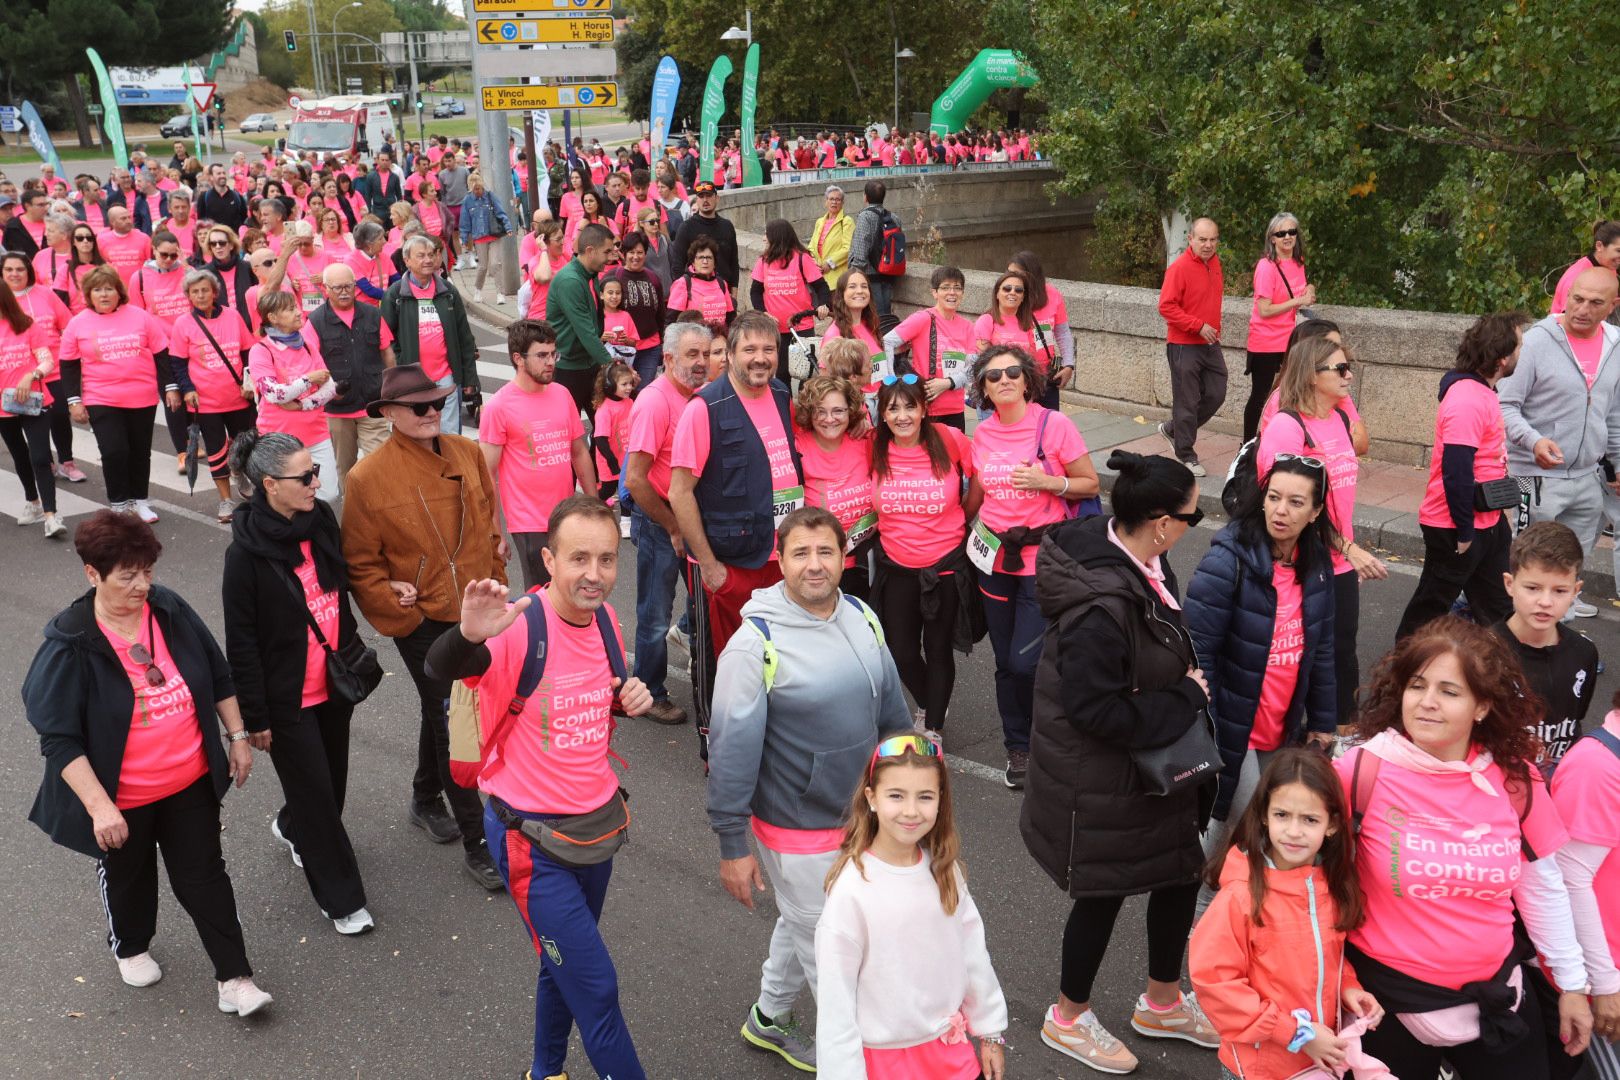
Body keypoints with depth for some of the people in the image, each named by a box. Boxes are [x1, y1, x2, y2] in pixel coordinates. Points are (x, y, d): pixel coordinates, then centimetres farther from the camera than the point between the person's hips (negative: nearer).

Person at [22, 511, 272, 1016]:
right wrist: (99, 806, -25)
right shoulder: (69, 645, -22)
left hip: (191, 784, 3)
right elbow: (59, 739, -20)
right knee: (129, 878, 22)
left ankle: (234, 978, 21)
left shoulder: (171, 610, -9)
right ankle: (130, 950, 51)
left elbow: (218, 676, 5)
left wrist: (237, 736, 8)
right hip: (123, 801, -3)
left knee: (204, 877, 11)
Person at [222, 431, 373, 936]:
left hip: (335, 684, 6)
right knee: (316, 793, 4)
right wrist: (256, 717, -12)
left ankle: (292, 827, 53)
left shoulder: (322, 520, -3)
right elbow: (241, 642, -15)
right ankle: (341, 898, 20)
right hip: (289, 699, -6)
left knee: (332, 777, 21)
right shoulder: (247, 552, -20)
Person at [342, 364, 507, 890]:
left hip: (475, 611, 5)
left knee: (441, 713, 23)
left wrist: (493, 581, 8)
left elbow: (489, 524, 11)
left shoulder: (467, 453, -1)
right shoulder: (368, 477, -15)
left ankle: (426, 802, 45)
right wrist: (396, 611, -13)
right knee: (452, 723, -1)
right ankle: (477, 843, 10)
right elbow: (360, 565, -8)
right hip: (424, 620, -5)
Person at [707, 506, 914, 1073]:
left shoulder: (863, 618, -2)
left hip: (862, 813, 7)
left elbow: (891, 706, 11)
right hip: (799, 831, -7)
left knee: (803, 926, 25)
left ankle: (769, 1020, 48)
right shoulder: (755, 644, -21)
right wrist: (733, 846, -15)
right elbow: (731, 749, -18)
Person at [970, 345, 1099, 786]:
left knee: (1025, 661, -11)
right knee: (1006, 662, 11)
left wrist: (1047, 482, -20)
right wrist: (976, 532, 13)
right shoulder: (982, 434, 4)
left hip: (1044, 556, -4)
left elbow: (1091, 484, -5)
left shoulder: (1053, 425, -10)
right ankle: (1019, 749, 28)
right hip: (995, 557, 5)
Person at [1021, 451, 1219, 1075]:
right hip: (1098, 777, -9)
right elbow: (1098, 710, -31)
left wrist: (1186, 684, -1)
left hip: (1146, 760, 9)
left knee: (1181, 872, 21)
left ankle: (1163, 1003, 45)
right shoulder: (1101, 607, -34)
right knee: (1103, 892, 11)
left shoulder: (1138, 560, -5)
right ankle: (1069, 1019, 38)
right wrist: (1184, 700, -20)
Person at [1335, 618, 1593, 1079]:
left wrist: (1571, 983, 10)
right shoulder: (1366, 769, -17)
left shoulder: (1514, 777, -6)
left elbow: (1542, 886, 5)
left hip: (1496, 996, 3)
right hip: (1389, 998, -3)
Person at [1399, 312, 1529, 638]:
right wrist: (1464, 531, -20)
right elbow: (1455, 472, -27)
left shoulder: (1481, 391, 8)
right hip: (1455, 529, -10)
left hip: (1486, 523, 10)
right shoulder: (1467, 401, -24)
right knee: (1431, 607, 6)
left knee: (1499, 609, 18)